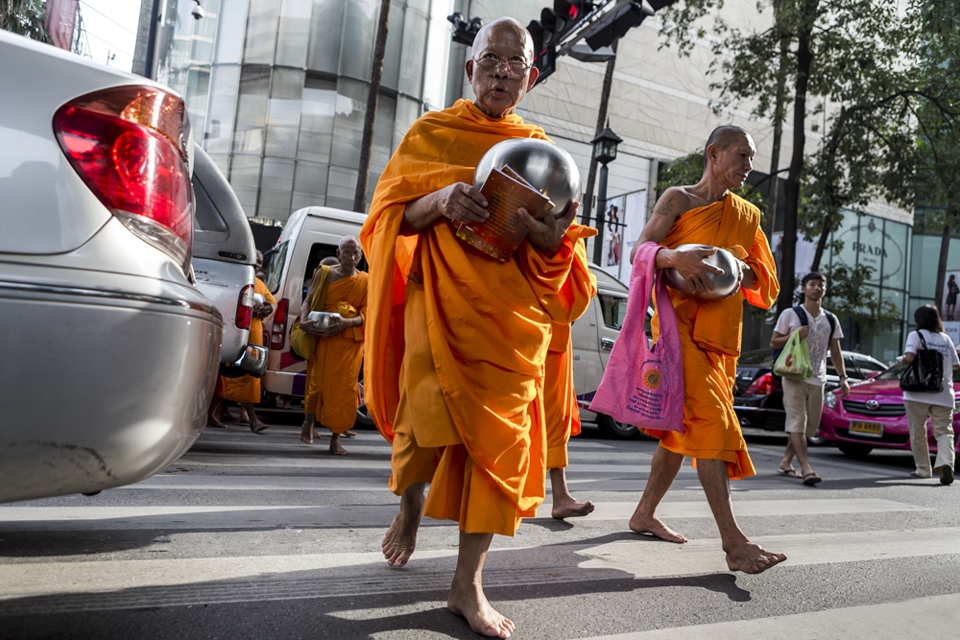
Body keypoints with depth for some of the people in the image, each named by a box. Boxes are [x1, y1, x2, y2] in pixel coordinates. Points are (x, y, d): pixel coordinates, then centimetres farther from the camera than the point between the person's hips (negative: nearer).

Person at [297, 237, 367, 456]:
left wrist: (346, 323, -20)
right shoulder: (324, 273, 6)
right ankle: (309, 420, 30)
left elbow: (365, 314, -1)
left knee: (344, 387, -2)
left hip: (350, 341, 0)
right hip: (323, 337, 0)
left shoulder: (365, 281, 4)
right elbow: (308, 301, 4)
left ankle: (336, 439, 7)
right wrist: (304, 321, -15)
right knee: (318, 380, 0)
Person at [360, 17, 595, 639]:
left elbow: (558, 254, 11)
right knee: (430, 412, -17)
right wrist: (440, 201, -17)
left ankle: (469, 583, 9)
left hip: (510, 314, 2)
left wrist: (553, 235, -14)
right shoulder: (432, 132, 11)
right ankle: (411, 502, 19)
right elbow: (394, 214, 4)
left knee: (500, 434, -4)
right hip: (438, 300, -2)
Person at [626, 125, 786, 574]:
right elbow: (639, 250, -7)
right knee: (710, 420, -16)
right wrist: (676, 257, -27)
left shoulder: (747, 216, 19)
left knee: (683, 428, 10)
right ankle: (733, 541, -17)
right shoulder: (679, 199, 3)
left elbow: (766, 282, 17)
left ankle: (645, 513, 24)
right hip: (680, 324, -6)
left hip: (722, 333, 6)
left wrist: (737, 270, -5)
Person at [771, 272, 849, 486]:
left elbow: (835, 351, 15)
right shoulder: (790, 314, 0)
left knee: (810, 426, 8)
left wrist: (843, 377, 7)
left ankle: (785, 462, 20)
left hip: (817, 380, 5)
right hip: (794, 377, -5)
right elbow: (773, 343, 2)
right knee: (797, 423, -12)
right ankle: (806, 468, -16)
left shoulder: (830, 320, 12)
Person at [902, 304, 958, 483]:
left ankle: (923, 469, 14)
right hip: (943, 394, 3)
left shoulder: (916, 335, -2)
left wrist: (904, 360, 5)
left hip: (918, 394, -3)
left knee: (917, 433, 8)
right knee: (944, 431, 2)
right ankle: (945, 462, -21)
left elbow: (909, 357, -16)